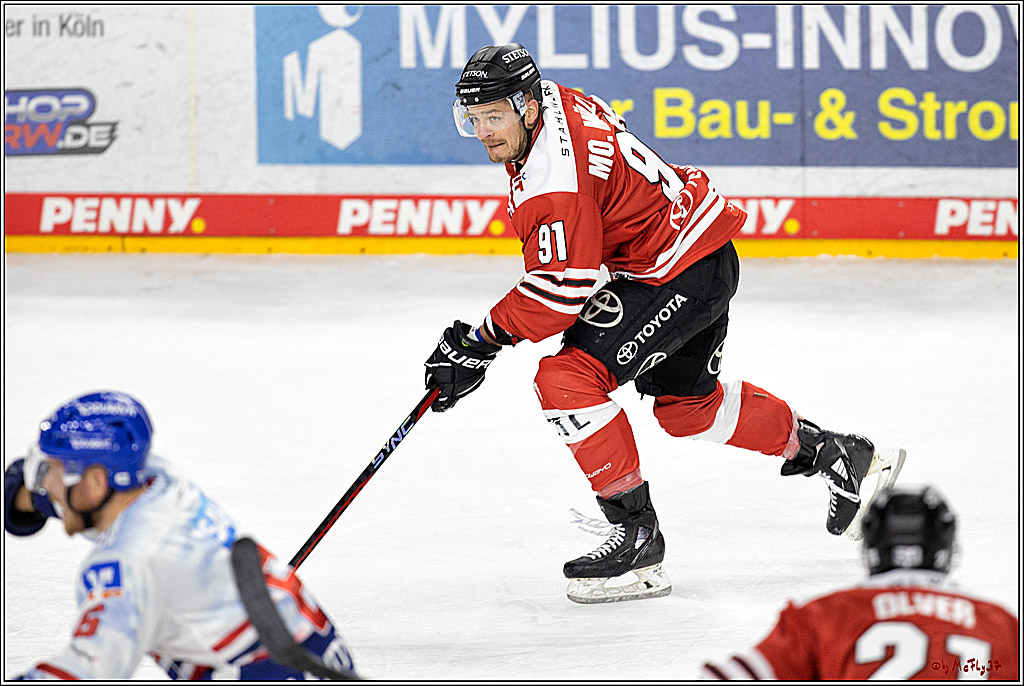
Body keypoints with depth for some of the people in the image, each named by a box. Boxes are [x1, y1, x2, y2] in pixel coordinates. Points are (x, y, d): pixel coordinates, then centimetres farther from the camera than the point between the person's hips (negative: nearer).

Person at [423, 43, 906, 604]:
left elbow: (565, 285, -31)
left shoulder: (555, 178, -30)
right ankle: (839, 456, 41)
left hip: (679, 273, -11)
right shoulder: (553, 101, 1)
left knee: (566, 380, -19)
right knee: (687, 404, 27)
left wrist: (481, 340, -26)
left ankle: (637, 536, -14)